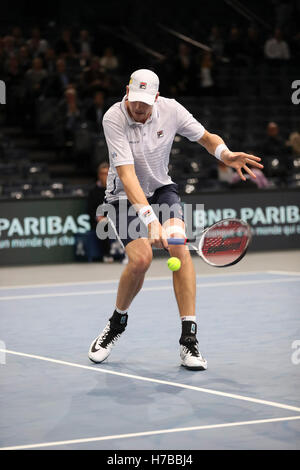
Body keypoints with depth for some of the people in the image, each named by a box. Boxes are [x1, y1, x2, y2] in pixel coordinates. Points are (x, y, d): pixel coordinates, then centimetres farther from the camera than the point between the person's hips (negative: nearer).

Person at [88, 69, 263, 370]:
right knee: (140, 259, -23)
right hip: (124, 195, -3)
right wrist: (149, 217, -44)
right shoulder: (113, 119, -24)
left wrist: (226, 154, -21)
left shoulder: (171, 110, -13)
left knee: (178, 245, -23)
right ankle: (117, 323, 8)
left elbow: (207, 138, 3)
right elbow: (127, 174, -33)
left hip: (161, 189, 3)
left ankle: (189, 339, -21)